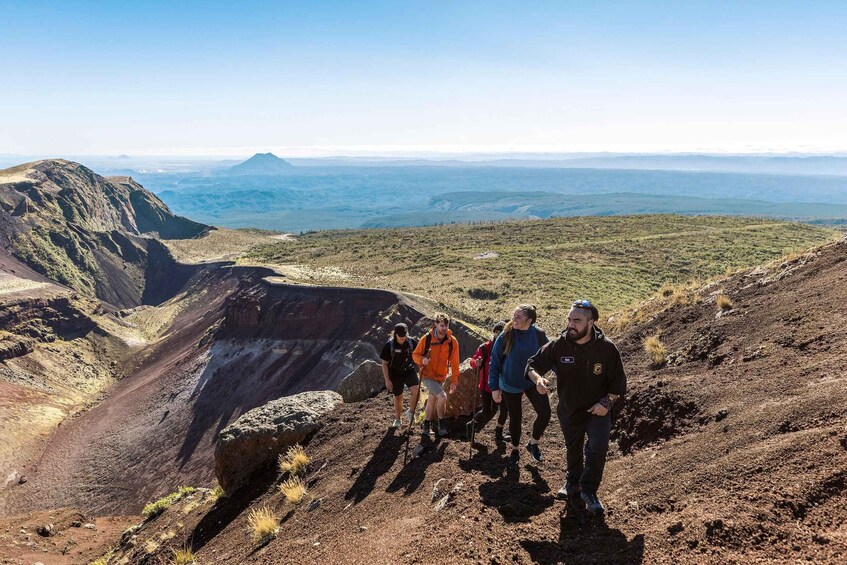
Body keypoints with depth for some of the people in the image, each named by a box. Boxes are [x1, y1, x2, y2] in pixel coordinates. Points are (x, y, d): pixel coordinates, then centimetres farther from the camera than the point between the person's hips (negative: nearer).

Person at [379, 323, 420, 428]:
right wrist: (387, 380, -12)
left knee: (416, 391, -19)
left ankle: (410, 412, 8)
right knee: (398, 397, 11)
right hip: (395, 374, -1)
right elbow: (384, 364, -8)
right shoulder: (389, 345, -15)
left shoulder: (411, 342, -9)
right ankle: (397, 419, 35)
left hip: (410, 371, 1)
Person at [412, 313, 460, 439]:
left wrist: (454, 381, -2)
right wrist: (422, 360, -28)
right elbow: (415, 354, -6)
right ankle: (442, 424, 1)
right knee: (442, 396, -20)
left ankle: (426, 426, 38)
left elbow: (454, 363, -3)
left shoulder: (452, 341, -10)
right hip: (427, 376, -4)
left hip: (441, 377, 4)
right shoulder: (427, 338, -16)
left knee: (432, 400, 16)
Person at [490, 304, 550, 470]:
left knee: (545, 414, -10)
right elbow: (494, 363, -9)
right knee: (515, 418, 11)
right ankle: (515, 450, 37)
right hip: (510, 385, -1)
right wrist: (494, 387, -9)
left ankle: (533, 444, 19)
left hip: (533, 382, 1)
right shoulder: (505, 337, -17)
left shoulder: (539, 335, -14)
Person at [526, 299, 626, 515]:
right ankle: (573, 481, 47)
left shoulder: (607, 348, -19)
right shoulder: (559, 345, -17)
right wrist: (537, 378, -32)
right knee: (573, 449, 20)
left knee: (598, 448, -19)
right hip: (569, 410, 2)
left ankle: (589, 491, 4)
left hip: (598, 410, -2)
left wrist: (607, 402, -20)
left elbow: (618, 381, -8)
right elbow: (533, 364, -11)